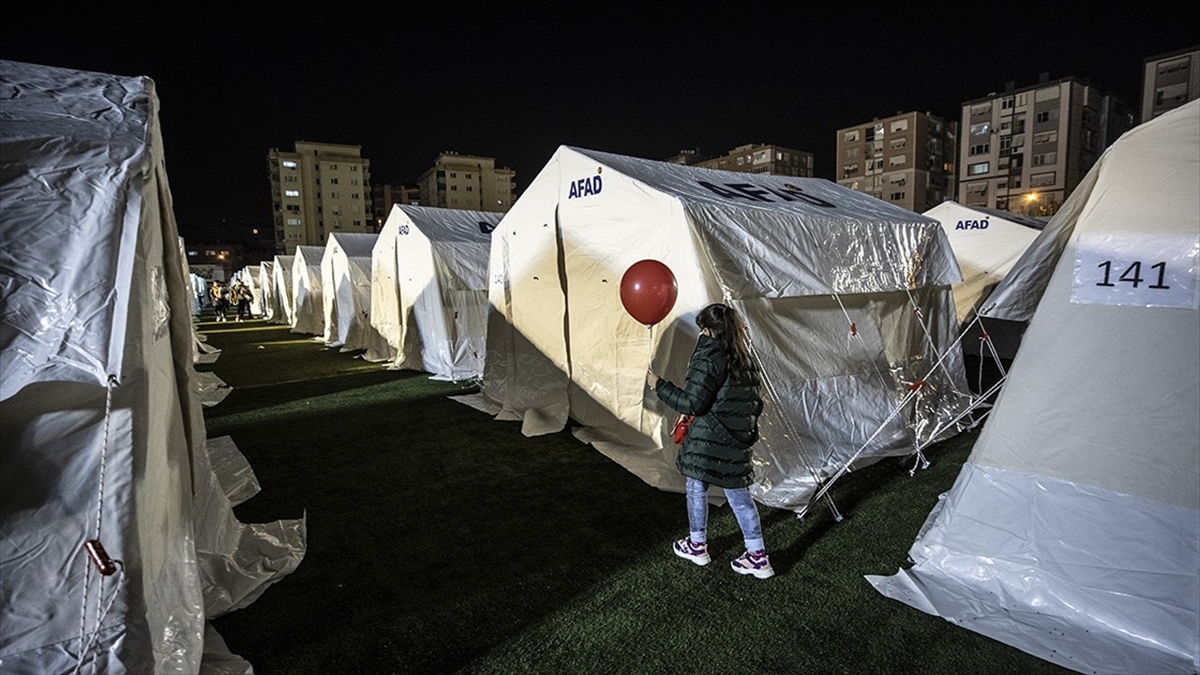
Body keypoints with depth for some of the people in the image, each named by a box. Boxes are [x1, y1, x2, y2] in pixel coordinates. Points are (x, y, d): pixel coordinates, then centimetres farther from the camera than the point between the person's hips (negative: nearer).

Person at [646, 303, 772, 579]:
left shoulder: (708, 359, -18)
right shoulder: (743, 359, 6)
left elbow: (692, 403, -20)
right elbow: (754, 403, 12)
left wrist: (659, 385, -12)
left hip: (708, 441, -7)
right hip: (736, 441, 7)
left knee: (697, 489, 13)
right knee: (739, 495, 14)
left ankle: (697, 546, 30)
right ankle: (758, 556, 20)